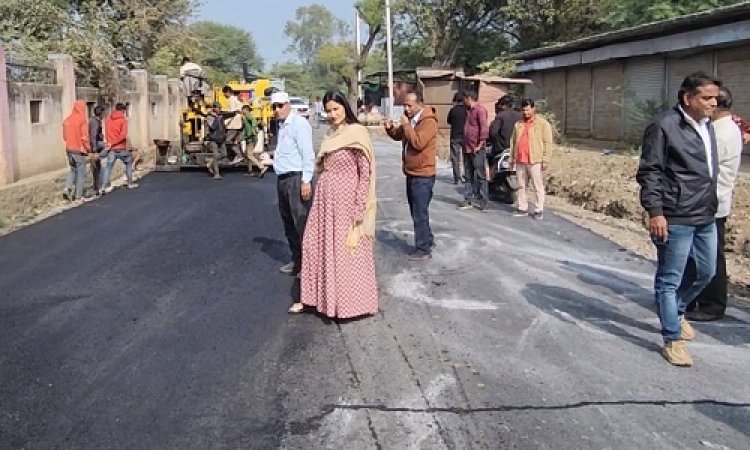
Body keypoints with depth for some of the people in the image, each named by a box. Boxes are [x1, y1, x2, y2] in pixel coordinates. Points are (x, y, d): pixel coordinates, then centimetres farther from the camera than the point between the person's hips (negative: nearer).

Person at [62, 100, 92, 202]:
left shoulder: (67, 120, 5)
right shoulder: (82, 120, -14)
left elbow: (65, 136, 10)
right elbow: (84, 137, -16)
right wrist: (88, 148, -2)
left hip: (69, 149, 6)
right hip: (80, 150, -6)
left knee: (73, 170, 23)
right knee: (81, 173, 4)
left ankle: (67, 188, 4)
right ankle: (78, 196, 8)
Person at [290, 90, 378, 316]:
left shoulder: (357, 133, -11)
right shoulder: (330, 134, 11)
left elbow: (365, 172, -13)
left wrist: (358, 208, -16)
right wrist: (319, 194, 14)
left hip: (346, 199, -7)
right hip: (324, 198, 7)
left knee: (346, 250, 3)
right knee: (316, 245, 10)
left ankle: (350, 301, 19)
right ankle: (314, 296, 23)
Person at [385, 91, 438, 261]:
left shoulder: (428, 121, -17)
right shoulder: (410, 119, 11)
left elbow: (418, 143, -28)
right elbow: (398, 135, 22)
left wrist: (406, 125, -21)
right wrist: (391, 128, 1)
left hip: (423, 175, -9)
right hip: (411, 173, 9)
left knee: (420, 213, -5)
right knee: (416, 211, 18)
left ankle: (424, 249, 4)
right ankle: (427, 239, 31)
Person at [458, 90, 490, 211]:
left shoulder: (480, 109, -10)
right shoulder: (469, 110, 18)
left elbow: (484, 128, -18)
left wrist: (480, 145, -19)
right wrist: (465, 145, 15)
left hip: (477, 149, -9)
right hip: (467, 149, 9)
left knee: (480, 176, -6)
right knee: (469, 176, 12)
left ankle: (483, 202, -3)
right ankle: (468, 200, 18)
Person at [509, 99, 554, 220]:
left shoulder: (543, 123, -1)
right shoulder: (518, 124, 15)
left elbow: (548, 142, -5)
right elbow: (513, 142, 19)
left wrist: (545, 160, -11)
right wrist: (512, 158, 13)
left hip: (535, 161, -5)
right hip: (520, 161, 6)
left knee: (538, 186, -1)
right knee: (521, 186, 10)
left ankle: (538, 210, 4)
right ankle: (522, 209, 18)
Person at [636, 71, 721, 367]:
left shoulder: (707, 126, 12)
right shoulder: (665, 126, -14)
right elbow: (649, 172, -15)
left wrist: (711, 206, 21)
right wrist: (655, 212, -20)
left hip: (706, 218, 9)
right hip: (675, 219, -9)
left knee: (705, 272, 20)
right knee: (670, 279, 2)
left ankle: (675, 312, 43)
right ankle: (672, 340, 13)